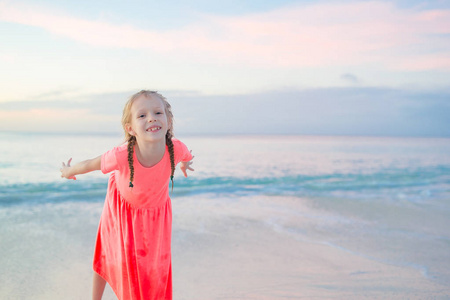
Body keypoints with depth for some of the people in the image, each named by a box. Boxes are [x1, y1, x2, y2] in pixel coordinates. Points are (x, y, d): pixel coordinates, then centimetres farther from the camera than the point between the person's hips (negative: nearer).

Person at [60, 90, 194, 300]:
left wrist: (185, 163, 16)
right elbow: (89, 164, -21)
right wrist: (68, 172, -1)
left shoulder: (176, 149, -36)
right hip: (122, 206, -1)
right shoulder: (121, 156, -43)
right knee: (109, 256, 16)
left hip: (156, 210, 2)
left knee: (155, 263, 8)